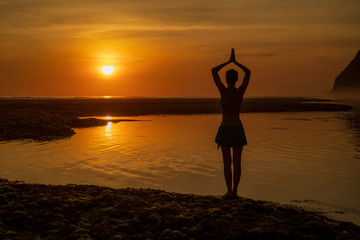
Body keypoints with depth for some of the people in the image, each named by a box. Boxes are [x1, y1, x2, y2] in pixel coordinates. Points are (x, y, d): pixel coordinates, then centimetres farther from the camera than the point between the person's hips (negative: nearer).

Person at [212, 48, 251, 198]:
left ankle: (229, 191, 4)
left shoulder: (223, 91, -11)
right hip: (238, 129, 3)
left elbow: (213, 71, -3)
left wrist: (228, 62, 3)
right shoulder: (240, 91, -3)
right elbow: (248, 72, 10)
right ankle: (235, 190, 10)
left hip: (225, 130, -3)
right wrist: (235, 62, 9)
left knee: (227, 162, 3)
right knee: (237, 162, 8)